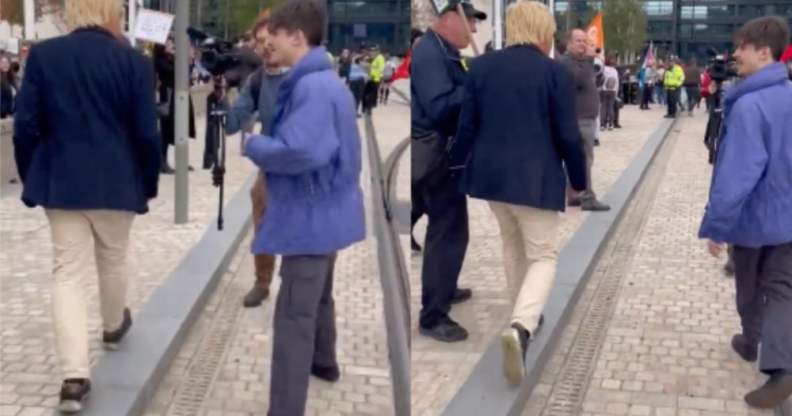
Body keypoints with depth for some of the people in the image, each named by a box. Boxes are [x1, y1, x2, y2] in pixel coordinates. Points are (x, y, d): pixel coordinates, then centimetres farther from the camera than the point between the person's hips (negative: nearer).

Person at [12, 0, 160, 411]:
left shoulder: (42, 55, -3)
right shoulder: (134, 61, -7)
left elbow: (25, 126, -3)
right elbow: (146, 132, -7)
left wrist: (31, 180, 9)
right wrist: (148, 183, 6)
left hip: (61, 181, 1)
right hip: (116, 181, 0)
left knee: (68, 271, 2)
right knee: (113, 260, 21)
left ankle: (74, 376, -6)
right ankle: (113, 327, 46)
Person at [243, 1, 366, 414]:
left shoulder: (313, 87, -24)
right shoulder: (324, 80, 10)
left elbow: (299, 151, -35)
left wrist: (253, 145, -17)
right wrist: (263, 140, 4)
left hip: (310, 216, -11)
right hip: (325, 211, 11)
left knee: (293, 318, -7)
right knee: (317, 295, 29)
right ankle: (323, 362, 51)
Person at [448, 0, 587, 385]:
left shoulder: (481, 66, 2)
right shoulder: (556, 72, -9)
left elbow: (467, 126, 5)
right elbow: (568, 136, -8)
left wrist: (457, 166, 18)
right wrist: (579, 180, 5)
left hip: (491, 174, 5)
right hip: (536, 179, -5)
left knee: (513, 245, 24)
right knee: (543, 255, 4)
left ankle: (525, 316, 36)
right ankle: (521, 326, -18)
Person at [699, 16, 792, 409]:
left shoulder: (749, 105, -24)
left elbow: (738, 172, -28)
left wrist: (716, 224, -22)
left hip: (753, 216, -5)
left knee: (749, 288, 18)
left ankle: (751, 341, 40)